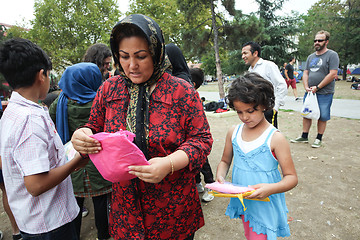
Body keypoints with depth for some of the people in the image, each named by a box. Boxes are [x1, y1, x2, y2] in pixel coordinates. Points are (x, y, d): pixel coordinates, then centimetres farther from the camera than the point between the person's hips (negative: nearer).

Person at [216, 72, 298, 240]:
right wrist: (220, 177, -13)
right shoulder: (233, 132, -4)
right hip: (242, 201, 5)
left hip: (265, 206, -4)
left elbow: (291, 177, -14)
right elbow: (225, 161, 7)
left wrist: (270, 188, -32)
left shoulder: (275, 138, -17)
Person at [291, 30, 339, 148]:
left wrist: (317, 87, -16)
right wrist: (306, 87, -4)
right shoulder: (311, 57, 13)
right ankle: (304, 136, 20)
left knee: (322, 117, 2)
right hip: (309, 92, 6)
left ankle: (319, 139, 14)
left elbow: (333, 74, -13)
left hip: (324, 93, -6)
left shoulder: (332, 55, -5)